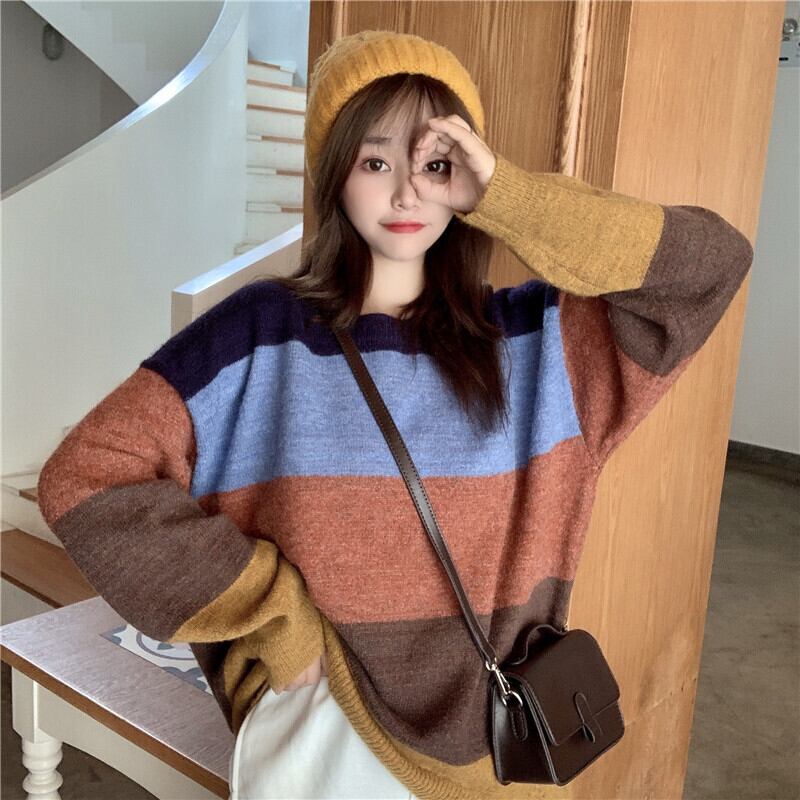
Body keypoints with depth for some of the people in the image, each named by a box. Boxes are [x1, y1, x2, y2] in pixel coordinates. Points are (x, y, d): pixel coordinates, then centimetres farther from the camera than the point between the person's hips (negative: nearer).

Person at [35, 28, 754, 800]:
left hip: (494, 734, 3)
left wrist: (506, 198, -18)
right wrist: (274, 619, -14)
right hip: (324, 729, -2)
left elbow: (715, 261, -9)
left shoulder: (533, 336, -4)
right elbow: (85, 479, -14)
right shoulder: (260, 333, -12)